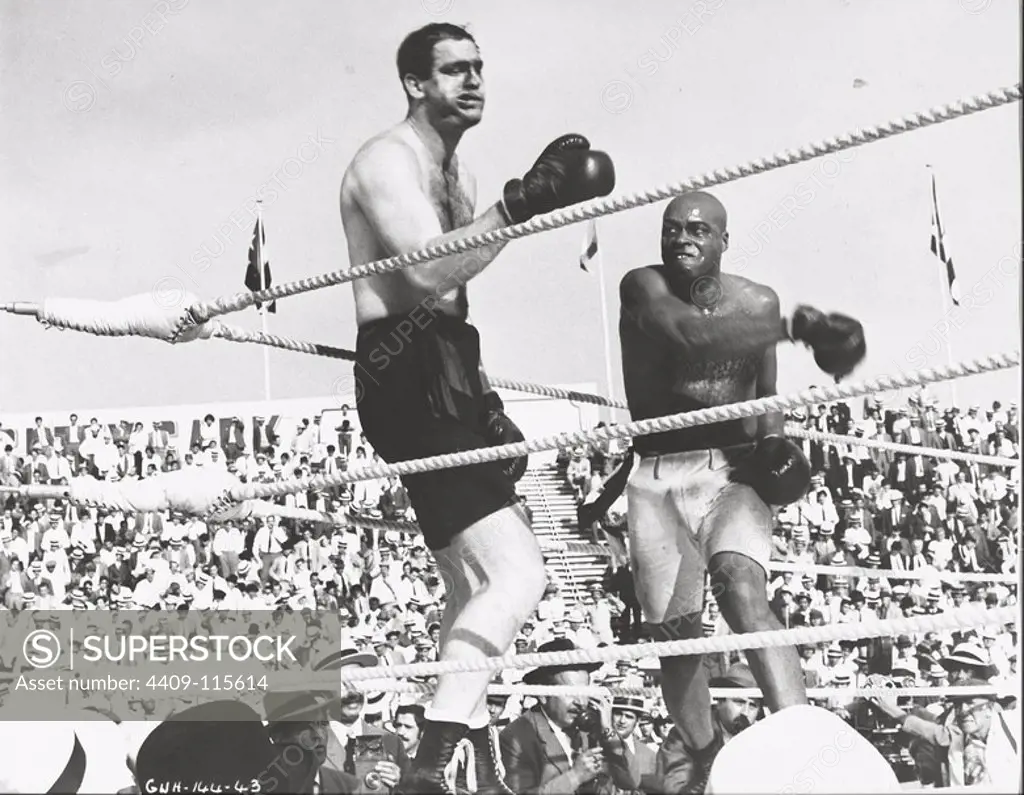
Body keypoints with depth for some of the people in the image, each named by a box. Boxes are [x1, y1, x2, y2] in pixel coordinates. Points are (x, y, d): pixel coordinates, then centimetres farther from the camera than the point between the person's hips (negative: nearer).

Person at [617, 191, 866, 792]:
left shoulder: (757, 302, 4)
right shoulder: (643, 288, -7)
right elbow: (693, 334, -29)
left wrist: (773, 439, -5)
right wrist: (794, 326, -37)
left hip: (732, 471, 0)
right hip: (658, 477, 0)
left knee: (743, 591, -26)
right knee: (676, 628, -3)